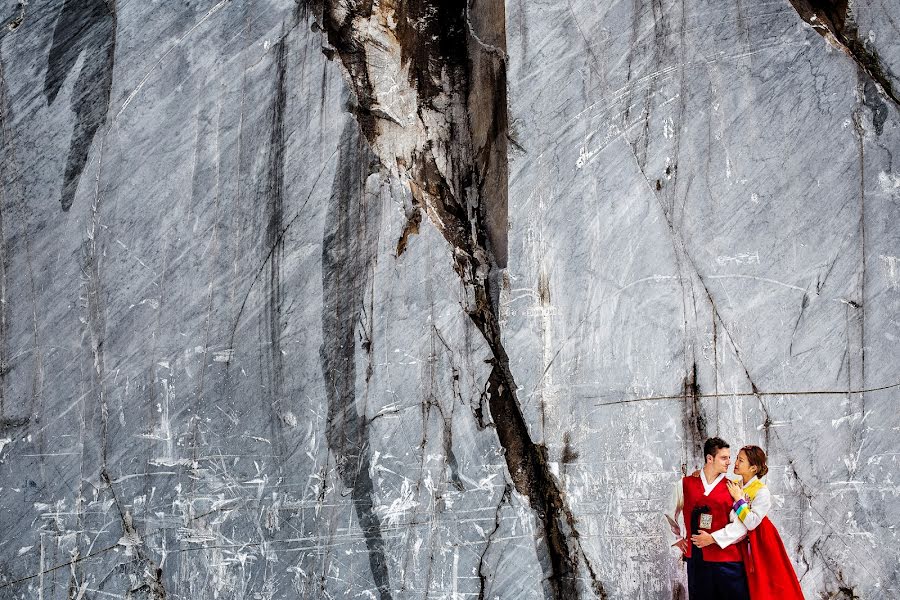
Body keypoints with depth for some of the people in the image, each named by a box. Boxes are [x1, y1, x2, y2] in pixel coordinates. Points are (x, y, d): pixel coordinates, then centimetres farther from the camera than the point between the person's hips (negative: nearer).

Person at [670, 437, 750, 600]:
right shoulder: (685, 484, 5)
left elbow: (741, 527, -9)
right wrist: (677, 539, 14)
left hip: (726, 559, -2)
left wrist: (712, 538, -12)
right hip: (696, 558, 2)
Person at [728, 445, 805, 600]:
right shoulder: (734, 486, 2)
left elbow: (751, 523, -24)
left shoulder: (761, 491, -16)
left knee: (765, 585, 1)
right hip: (744, 543, 6)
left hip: (761, 541, -5)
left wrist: (739, 499, -20)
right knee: (751, 587, 10)